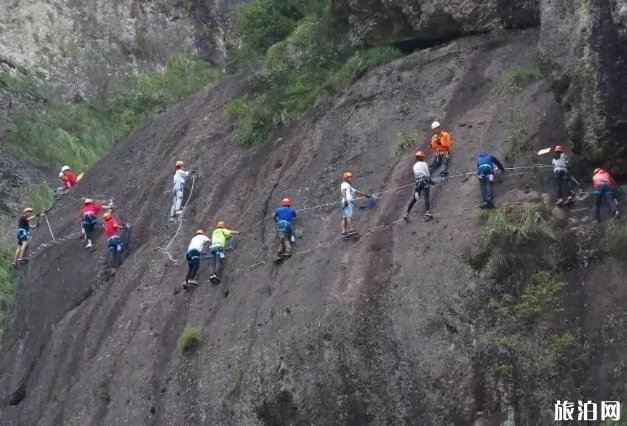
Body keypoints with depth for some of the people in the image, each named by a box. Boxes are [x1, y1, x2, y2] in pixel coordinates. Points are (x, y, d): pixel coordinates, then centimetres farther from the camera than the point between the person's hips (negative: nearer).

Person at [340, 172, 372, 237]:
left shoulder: (349, 186, 32)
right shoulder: (344, 184, 4)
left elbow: (357, 192, 36)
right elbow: (344, 191, -12)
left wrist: (366, 195, 35)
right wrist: (345, 200, -27)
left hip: (350, 202, 9)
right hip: (347, 202, -9)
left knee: (344, 218, 0)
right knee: (349, 216, -17)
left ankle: (343, 232, -7)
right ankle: (350, 230, -24)